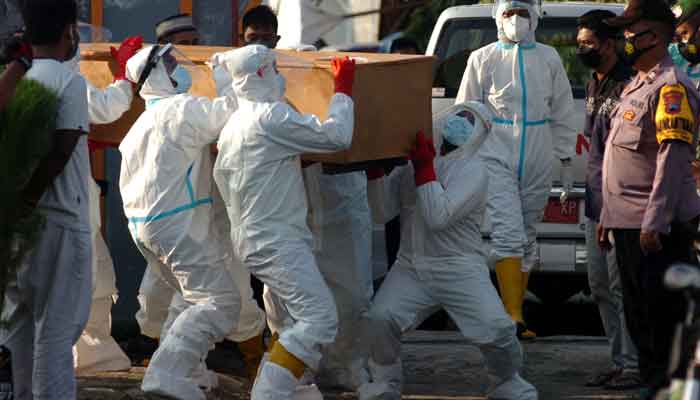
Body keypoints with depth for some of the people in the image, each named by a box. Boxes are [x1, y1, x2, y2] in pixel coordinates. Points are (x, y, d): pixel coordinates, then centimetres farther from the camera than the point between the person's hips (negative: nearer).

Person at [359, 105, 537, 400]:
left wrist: (424, 167, -19)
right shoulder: (409, 162, 9)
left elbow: (439, 217, -20)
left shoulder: (473, 170, -7)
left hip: (460, 270, -3)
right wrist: (375, 168, -6)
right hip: (411, 268, 3)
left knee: (496, 329, -18)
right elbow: (383, 212, 4)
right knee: (381, 318, -21)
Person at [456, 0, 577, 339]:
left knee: (527, 238, 7)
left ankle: (514, 315, 16)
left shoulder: (549, 59, 11)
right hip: (496, 158, -3)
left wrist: (566, 160, 12)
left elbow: (563, 114, 15)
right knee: (508, 234, -15)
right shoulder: (482, 59, 4)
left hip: (537, 163, 3)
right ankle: (514, 317, -21)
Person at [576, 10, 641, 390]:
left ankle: (634, 365, 0)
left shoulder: (627, 86, -16)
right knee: (600, 286, 13)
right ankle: (619, 361, 20)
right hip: (596, 202, 10)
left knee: (621, 285, -6)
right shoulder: (593, 85, 14)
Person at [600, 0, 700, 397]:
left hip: (656, 227, -10)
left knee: (663, 314, -7)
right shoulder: (636, 86, 19)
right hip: (628, 223, 10)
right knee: (639, 314, 14)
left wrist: (654, 222, -25)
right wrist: (608, 216, 23)